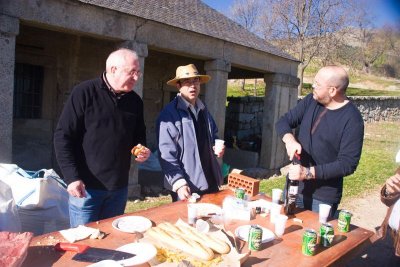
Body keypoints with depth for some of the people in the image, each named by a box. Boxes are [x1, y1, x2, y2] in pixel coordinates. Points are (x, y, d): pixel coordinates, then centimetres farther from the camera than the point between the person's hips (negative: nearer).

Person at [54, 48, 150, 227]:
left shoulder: (135, 101, 5)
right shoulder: (84, 92, -10)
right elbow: (63, 137, -10)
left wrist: (142, 149, -5)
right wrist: (72, 177, -16)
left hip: (119, 188, 5)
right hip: (86, 187, -4)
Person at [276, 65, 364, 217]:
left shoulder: (352, 120, -17)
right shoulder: (311, 101, 0)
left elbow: (348, 164, -20)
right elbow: (284, 122, 1)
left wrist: (308, 172, -26)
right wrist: (289, 140, -20)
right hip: (294, 185, 6)